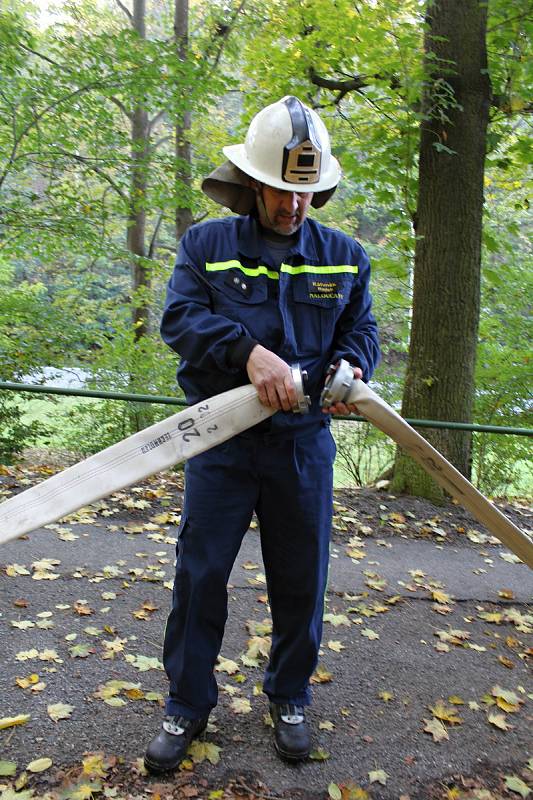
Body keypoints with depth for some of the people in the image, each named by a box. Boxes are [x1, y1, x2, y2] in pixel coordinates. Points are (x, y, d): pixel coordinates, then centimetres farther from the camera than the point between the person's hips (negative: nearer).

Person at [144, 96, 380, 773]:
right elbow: (179, 317, -9)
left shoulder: (344, 257, 9)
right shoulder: (206, 244, 3)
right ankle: (187, 705, 25)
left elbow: (361, 329, 11)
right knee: (200, 571, 5)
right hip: (220, 439, -1)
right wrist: (248, 350, -25)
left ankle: (289, 698, 34)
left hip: (303, 444, 2)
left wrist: (350, 368, -13)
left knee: (301, 578, 12)